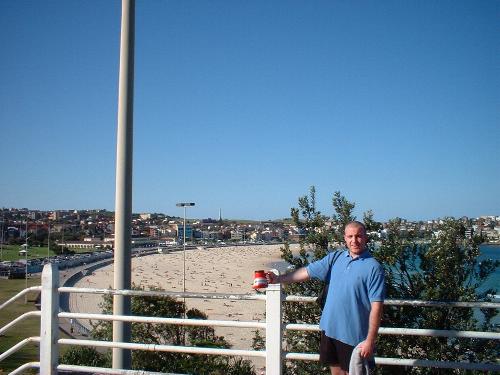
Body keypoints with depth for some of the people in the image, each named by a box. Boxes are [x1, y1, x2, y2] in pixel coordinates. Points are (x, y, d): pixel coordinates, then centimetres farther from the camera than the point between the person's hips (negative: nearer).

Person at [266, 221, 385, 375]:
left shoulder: (373, 267, -13)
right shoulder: (335, 258, 5)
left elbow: (376, 306, -16)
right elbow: (308, 271, 9)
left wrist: (370, 340, -19)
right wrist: (278, 279, 7)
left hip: (354, 335, -5)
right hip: (330, 328, 5)